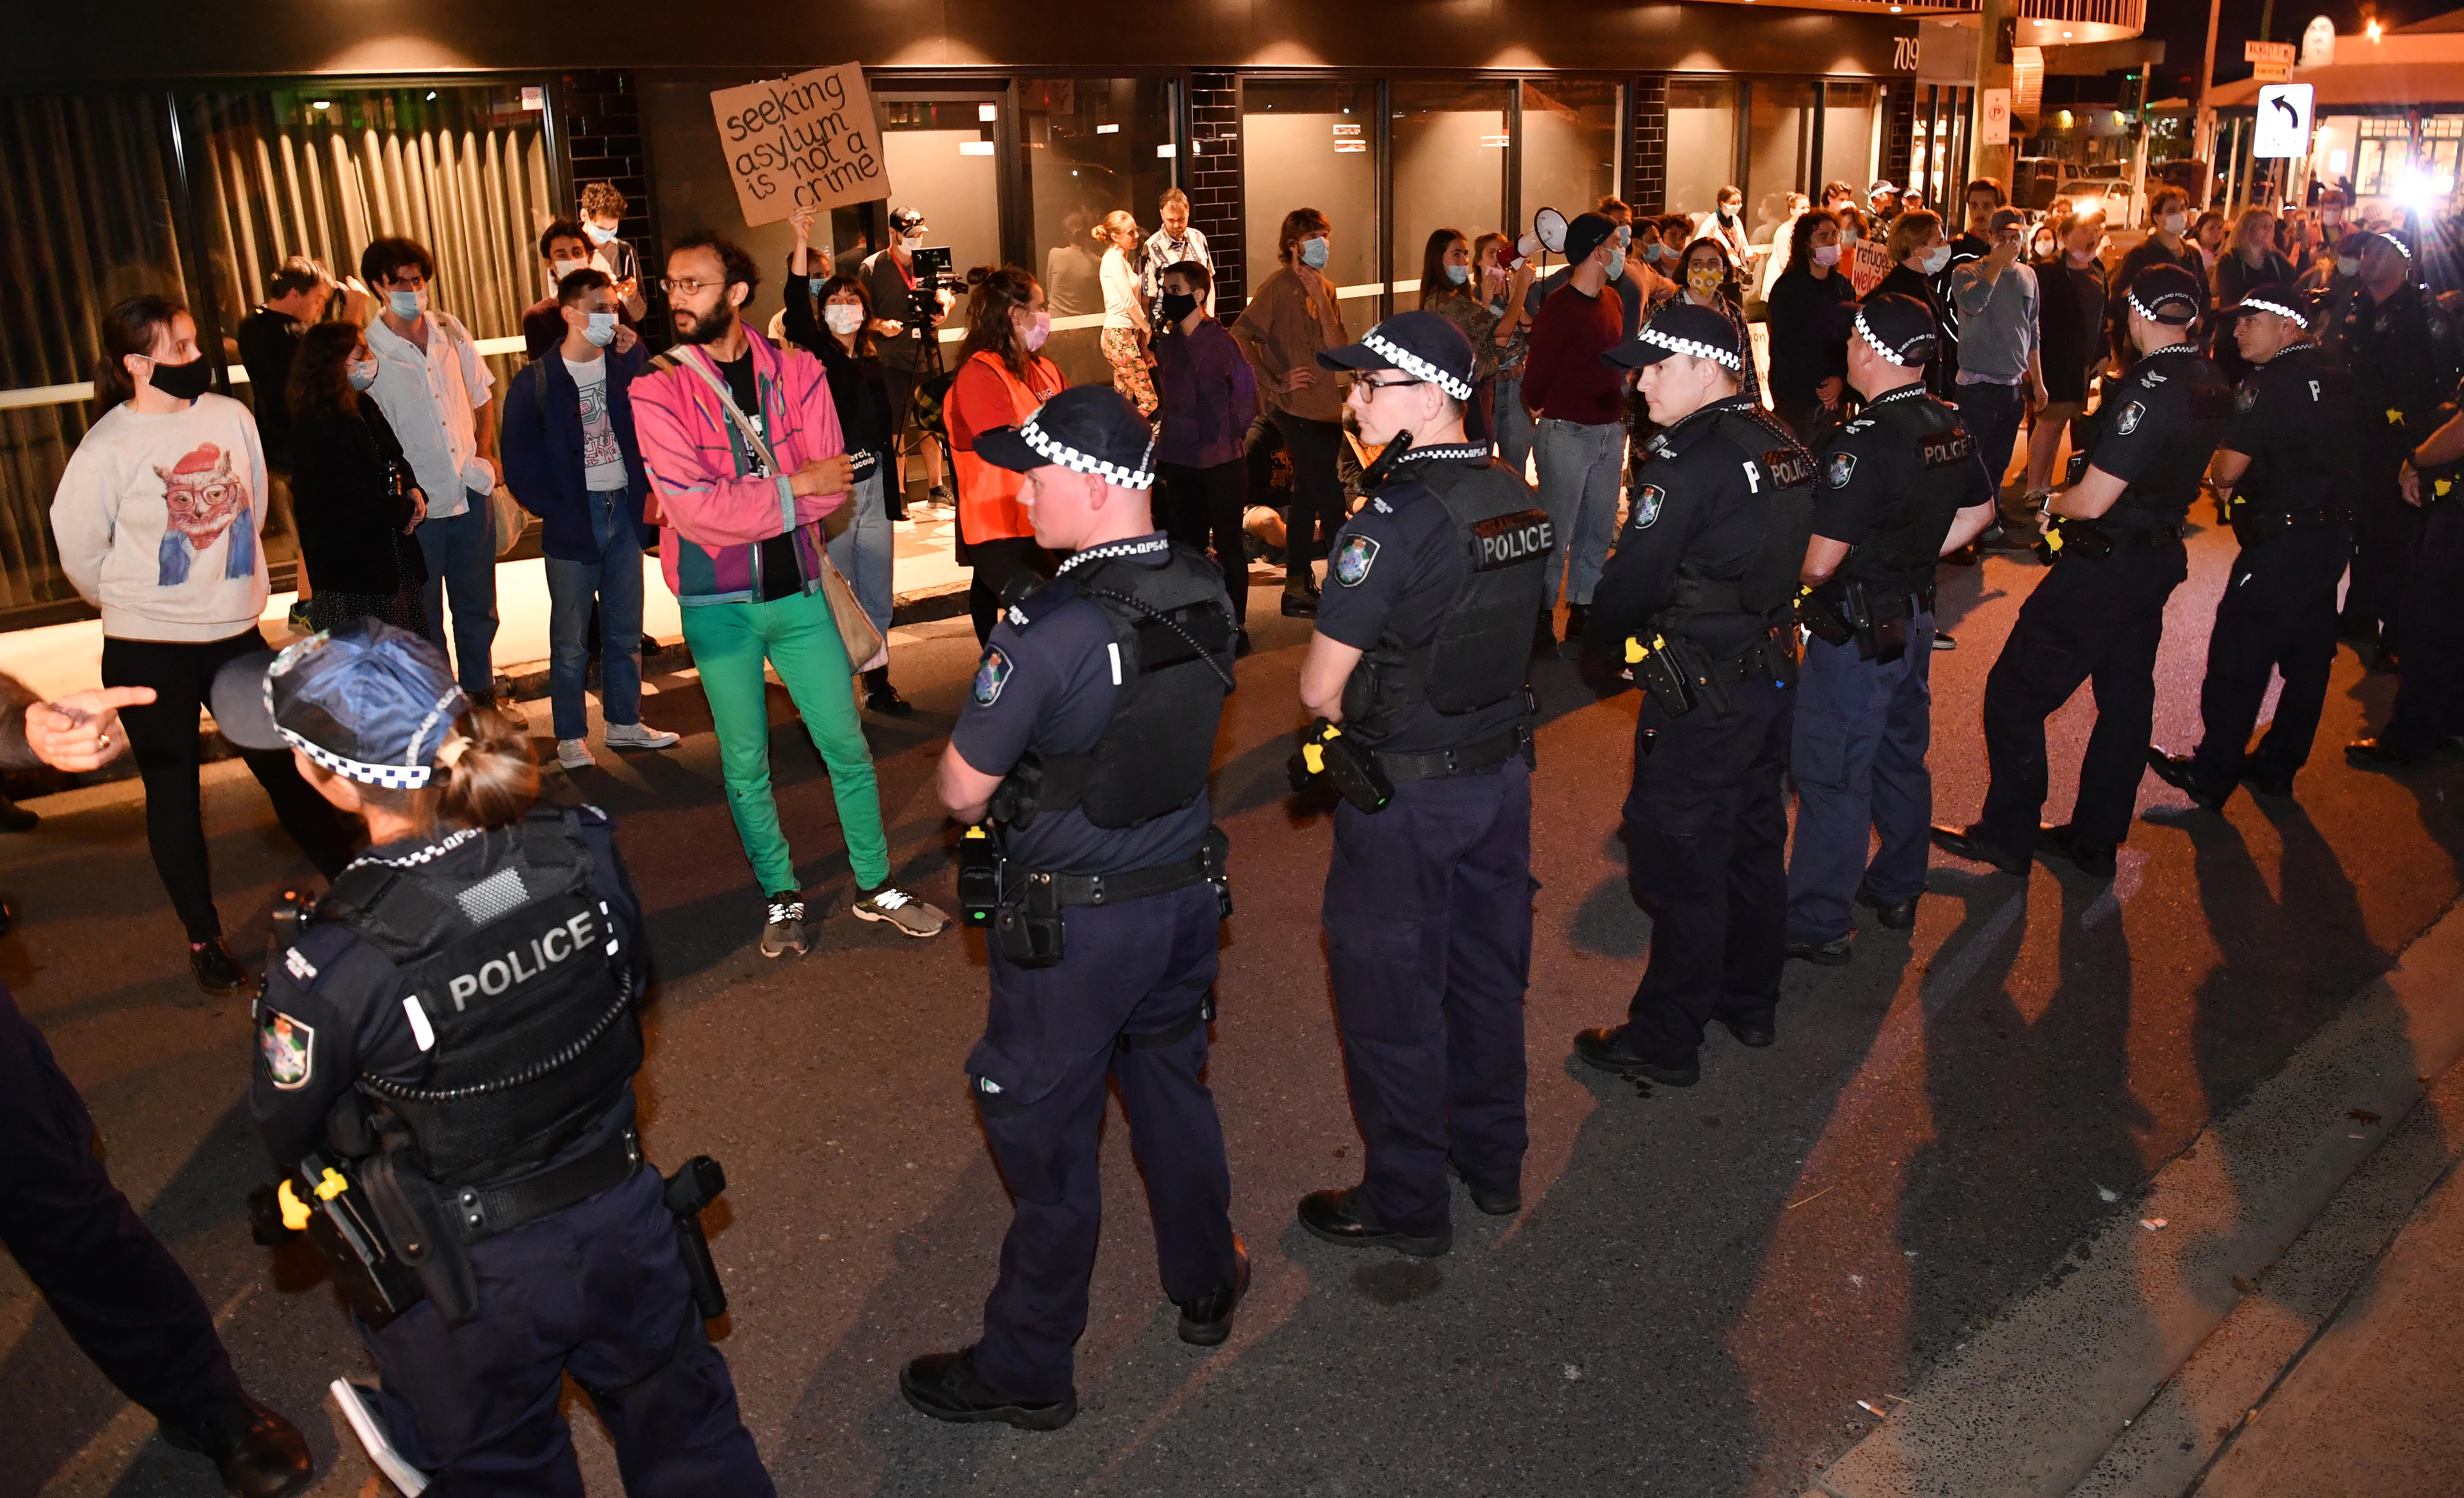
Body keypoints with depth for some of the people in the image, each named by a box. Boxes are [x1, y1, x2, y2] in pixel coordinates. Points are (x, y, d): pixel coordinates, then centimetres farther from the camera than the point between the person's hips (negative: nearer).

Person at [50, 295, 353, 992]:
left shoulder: (230, 416, -3)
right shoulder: (106, 449, -13)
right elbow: (81, 555, -2)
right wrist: (137, 605, 11)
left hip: (236, 633, 3)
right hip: (147, 650, -3)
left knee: (283, 765, 12)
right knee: (173, 790, 10)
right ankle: (204, 939, 22)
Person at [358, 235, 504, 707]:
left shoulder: (451, 331, 4)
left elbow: (481, 399, 15)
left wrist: (486, 457, 2)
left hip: (472, 495, 4)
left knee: (478, 606, 16)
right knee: (424, 619, 8)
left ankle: (482, 693, 33)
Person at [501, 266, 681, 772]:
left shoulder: (625, 364, 4)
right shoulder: (536, 383, -6)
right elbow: (521, 465, -4)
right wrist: (555, 512, -9)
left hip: (623, 512, 4)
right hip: (573, 520, -3)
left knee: (625, 632, 14)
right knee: (571, 640, 5)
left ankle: (624, 722, 27)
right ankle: (570, 737, 15)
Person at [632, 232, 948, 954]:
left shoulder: (796, 372, 0)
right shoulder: (657, 390, -7)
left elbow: (833, 488, -8)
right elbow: (692, 508, -18)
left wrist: (742, 502, -19)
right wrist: (794, 486, -16)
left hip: (796, 590, 2)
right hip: (717, 604, -1)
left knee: (847, 746, 7)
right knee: (746, 764, 9)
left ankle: (875, 887, 23)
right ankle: (781, 900, 25)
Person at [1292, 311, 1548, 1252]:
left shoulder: (1391, 523, -24)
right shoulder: (1520, 502, 0)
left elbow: (1319, 690, -20)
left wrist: (1356, 721, 1)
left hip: (1406, 794, -7)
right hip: (1504, 772, 8)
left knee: (1391, 996, 8)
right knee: (1487, 974, 21)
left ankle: (1406, 1202, 23)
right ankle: (1494, 1163, 38)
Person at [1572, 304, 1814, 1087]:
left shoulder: (1688, 464, -21)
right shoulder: (1783, 447, 6)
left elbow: (1632, 581, -20)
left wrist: (1601, 641, -1)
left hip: (1699, 698, -9)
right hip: (1772, 672, 9)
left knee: (1680, 861, 2)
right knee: (1753, 839, 20)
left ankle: (1667, 1039, 13)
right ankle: (1750, 1002, 37)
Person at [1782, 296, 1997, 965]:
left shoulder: (1863, 442, -26)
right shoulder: (1952, 426, 0)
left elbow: (1819, 562, -26)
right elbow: (1979, 513, 16)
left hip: (1858, 628, -8)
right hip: (1917, 614, 9)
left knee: (1831, 774, 1)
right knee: (1901, 754, 21)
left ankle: (1818, 925, 10)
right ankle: (1898, 891, 37)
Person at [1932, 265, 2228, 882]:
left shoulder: (2151, 388, -23)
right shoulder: (2214, 386, 5)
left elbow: (2091, 501, -23)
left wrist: (2051, 506, -5)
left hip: (2104, 566, -9)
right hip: (2161, 556, 10)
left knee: (2015, 692, 0)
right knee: (2126, 698, 15)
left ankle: (2008, 836, 8)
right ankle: (2095, 840, 27)